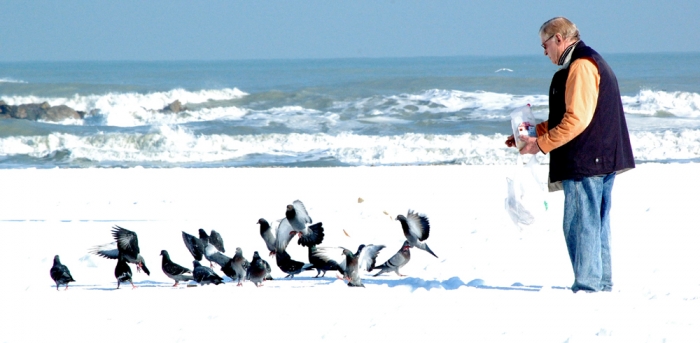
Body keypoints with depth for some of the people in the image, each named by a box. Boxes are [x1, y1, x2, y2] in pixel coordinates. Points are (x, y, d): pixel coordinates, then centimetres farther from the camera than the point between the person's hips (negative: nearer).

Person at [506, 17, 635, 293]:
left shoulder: (580, 66, -13)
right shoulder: (592, 62, 21)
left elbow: (576, 119, -21)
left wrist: (541, 144, -15)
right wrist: (535, 131, 20)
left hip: (585, 162, -11)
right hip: (601, 160, 11)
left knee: (580, 225, -8)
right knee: (596, 225, 14)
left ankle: (587, 287, -8)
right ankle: (601, 285, 18)